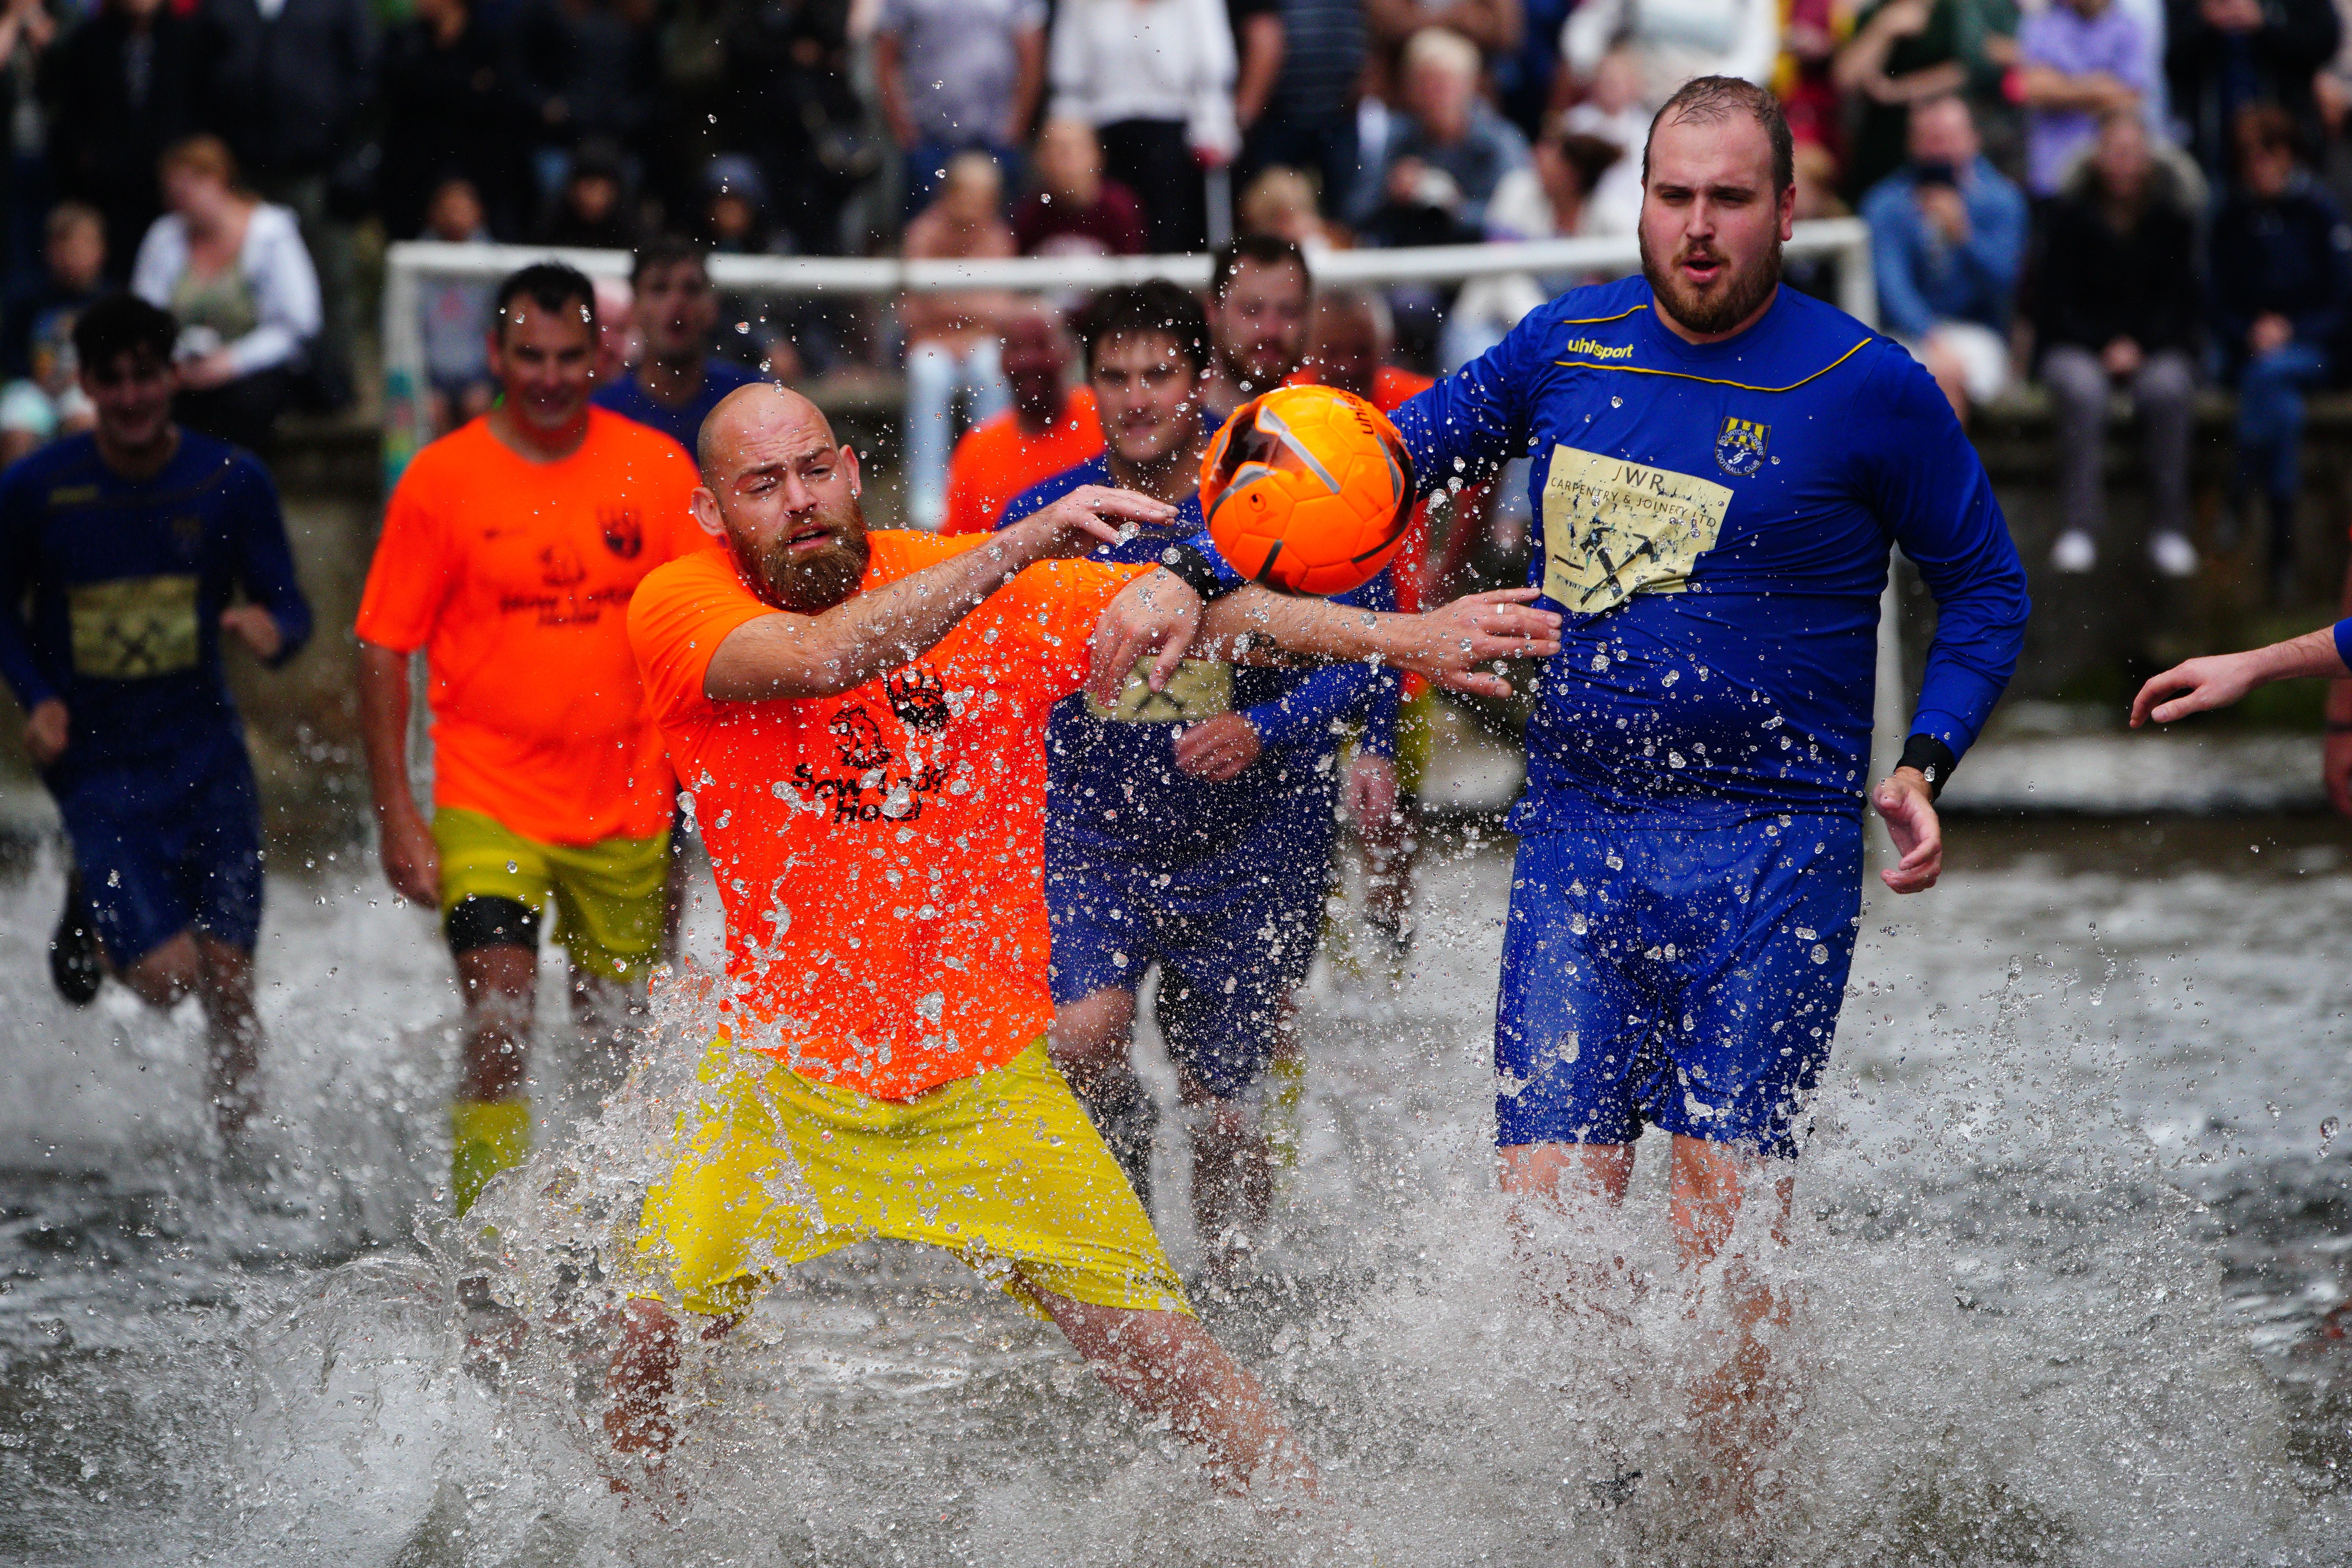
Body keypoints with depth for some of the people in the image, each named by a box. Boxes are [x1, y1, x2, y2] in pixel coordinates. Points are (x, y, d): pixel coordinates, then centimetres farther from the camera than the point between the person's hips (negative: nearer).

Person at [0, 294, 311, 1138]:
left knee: (228, 978, -4)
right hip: (97, 761, -2)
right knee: (167, 974, -13)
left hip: (205, 755, 2)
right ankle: (89, 920, 22)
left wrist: (271, 627, -21)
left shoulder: (231, 481, -3)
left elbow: (289, 607, 3)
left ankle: (238, 1144, 18)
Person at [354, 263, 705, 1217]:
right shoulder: (442, 478, -4)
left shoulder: (656, 469, 1)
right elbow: (384, 648, -2)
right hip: (489, 804, -2)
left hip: (628, 803, 2)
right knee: (499, 1025, -15)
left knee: (625, 1043, 12)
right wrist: (397, 816, -7)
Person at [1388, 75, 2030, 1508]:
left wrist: (1926, 765, -4)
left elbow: (1989, 586, 7)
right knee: (1548, 1214, -1)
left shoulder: (1868, 389, -4)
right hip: (1574, 838, 4)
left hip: (1770, 852, -4)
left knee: (1721, 1223, -9)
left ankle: (1740, 1522, 2)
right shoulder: (1569, 346, 7)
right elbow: (1420, 443, 24)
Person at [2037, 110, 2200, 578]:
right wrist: (2104, 347, -11)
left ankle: (2169, 531, -27)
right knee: (2083, 391, -35)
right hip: (2079, 346, 0)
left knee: (2168, 390, -33)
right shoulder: (2071, 213, 1)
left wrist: (2139, 345, -11)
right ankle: (2079, 528, -34)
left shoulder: (2174, 214, 3)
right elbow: (2054, 298, 1)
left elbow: (2181, 298, 3)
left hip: (2156, 346, 1)